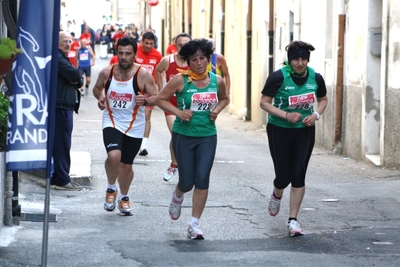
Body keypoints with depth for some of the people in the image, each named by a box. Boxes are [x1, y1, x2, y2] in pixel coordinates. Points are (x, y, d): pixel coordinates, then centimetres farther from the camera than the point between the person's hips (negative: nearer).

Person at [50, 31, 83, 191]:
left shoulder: (62, 58, 21)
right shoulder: (57, 58, -12)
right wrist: (78, 77, -1)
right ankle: (62, 180, -7)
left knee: (62, 144, 13)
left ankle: (58, 178, 19)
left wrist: (77, 81, -7)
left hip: (65, 107, 11)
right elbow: (75, 75, -22)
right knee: (62, 143, -8)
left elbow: (78, 80, 15)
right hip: (60, 107, -11)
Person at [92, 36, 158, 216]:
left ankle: (124, 198, 38)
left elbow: (157, 97, -8)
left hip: (134, 127, 0)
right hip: (112, 122, 0)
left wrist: (145, 101, -29)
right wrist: (100, 97, -6)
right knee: (114, 156, -26)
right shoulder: (106, 73, -4)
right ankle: (111, 189, 3)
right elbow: (97, 88, 16)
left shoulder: (143, 75, -11)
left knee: (126, 165, 11)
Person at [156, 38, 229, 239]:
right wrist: (179, 113, -16)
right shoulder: (180, 80, -10)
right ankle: (177, 198, 41)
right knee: (187, 181, 2)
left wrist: (217, 110, -1)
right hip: (183, 135, -2)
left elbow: (224, 99, 20)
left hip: (207, 136, 2)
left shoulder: (217, 81, 1)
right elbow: (160, 99, -4)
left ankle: (195, 225, 2)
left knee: (202, 179, -7)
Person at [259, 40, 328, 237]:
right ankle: (276, 196, 37)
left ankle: (293, 220, 5)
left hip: (304, 131, 2)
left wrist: (316, 114, -7)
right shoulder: (279, 77, -15)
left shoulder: (315, 78, -4)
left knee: (298, 176, -4)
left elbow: (323, 100, 13)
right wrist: (285, 114, -24)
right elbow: (264, 102, -11)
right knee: (283, 176, -1)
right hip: (279, 130, -2)